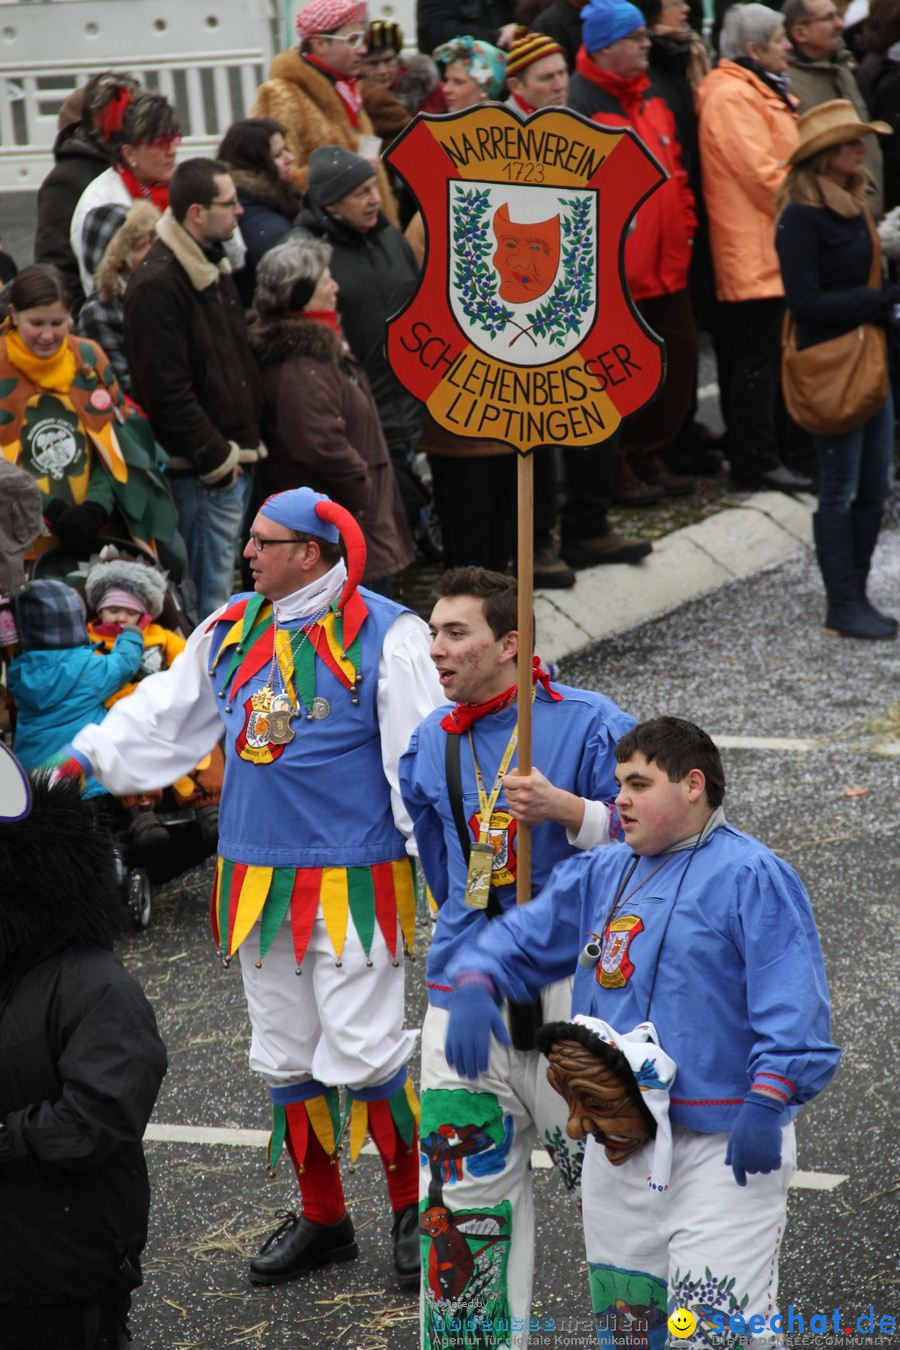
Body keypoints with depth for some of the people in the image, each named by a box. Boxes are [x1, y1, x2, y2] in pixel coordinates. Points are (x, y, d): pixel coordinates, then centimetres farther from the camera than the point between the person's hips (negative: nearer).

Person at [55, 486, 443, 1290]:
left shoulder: (385, 636, -10)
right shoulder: (230, 631, 9)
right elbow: (162, 716, 17)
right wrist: (91, 755, 6)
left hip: (352, 883, -6)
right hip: (258, 879, 6)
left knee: (362, 1053, -7)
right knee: (286, 1057, 12)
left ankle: (412, 1207, 13)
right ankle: (322, 1218, 25)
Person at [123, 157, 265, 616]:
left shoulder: (213, 268, 14)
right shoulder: (158, 285, -18)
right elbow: (166, 390, -21)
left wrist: (250, 442, 16)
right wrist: (215, 460, -16)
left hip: (235, 458, 10)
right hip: (204, 473, -10)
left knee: (222, 584, 16)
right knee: (211, 595, -6)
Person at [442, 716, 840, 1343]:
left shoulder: (750, 876, -9)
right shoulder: (599, 875, 13)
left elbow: (791, 1005, -16)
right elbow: (521, 939, 18)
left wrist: (766, 1106, -24)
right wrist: (474, 987, -4)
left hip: (722, 1146, -8)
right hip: (618, 1145, 8)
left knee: (715, 1327, -12)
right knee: (624, 1316, 16)